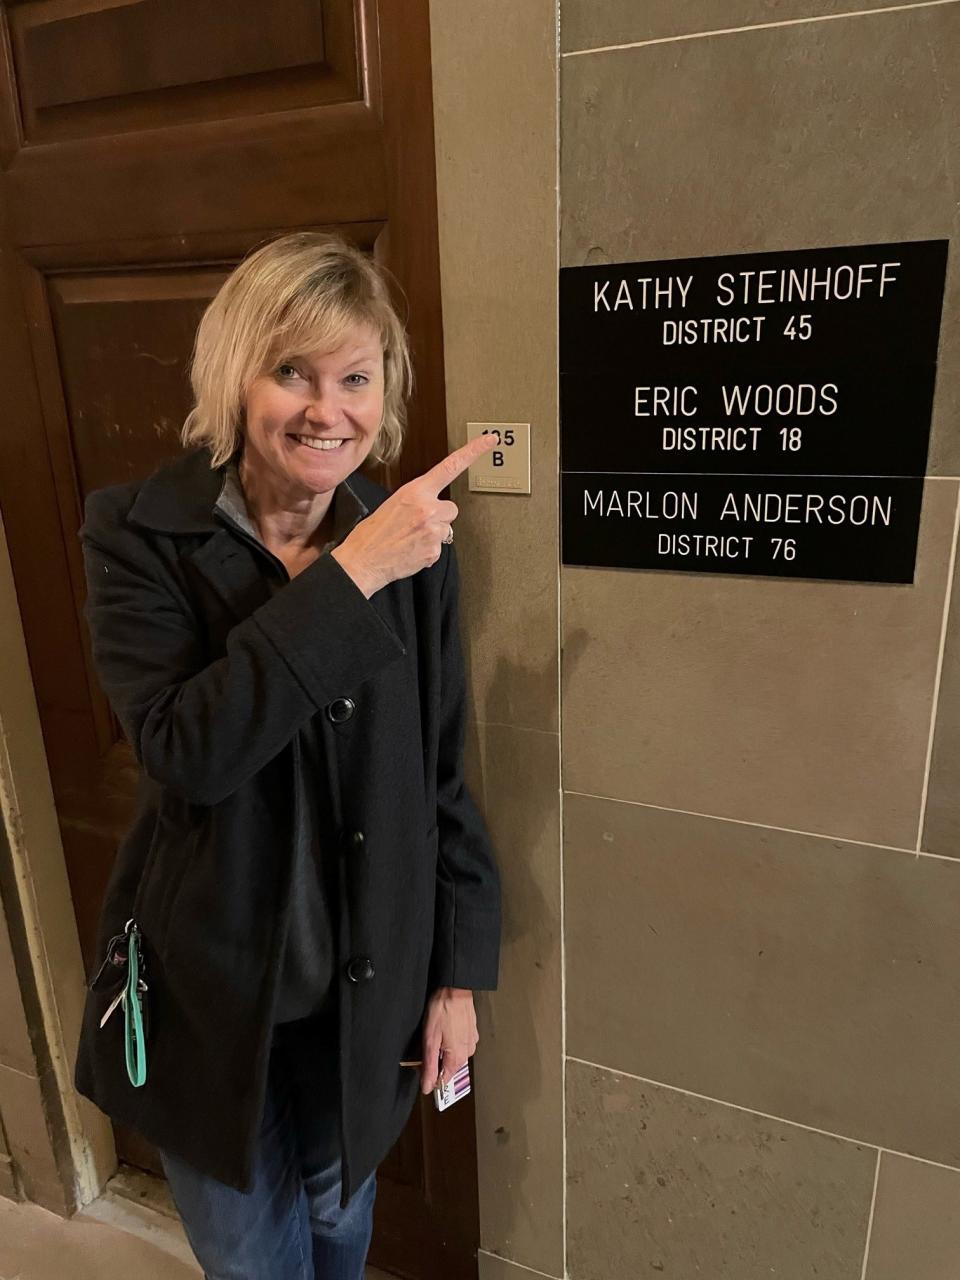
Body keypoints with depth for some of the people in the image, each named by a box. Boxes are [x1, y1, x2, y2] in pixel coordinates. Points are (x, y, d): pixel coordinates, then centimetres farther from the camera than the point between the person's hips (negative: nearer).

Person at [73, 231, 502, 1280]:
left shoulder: (412, 545, -8)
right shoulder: (138, 535, -15)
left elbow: (441, 776, -2)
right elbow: (186, 748, -29)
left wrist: (459, 971, 1)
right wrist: (351, 578, -33)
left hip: (367, 987, 2)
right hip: (207, 990, -2)